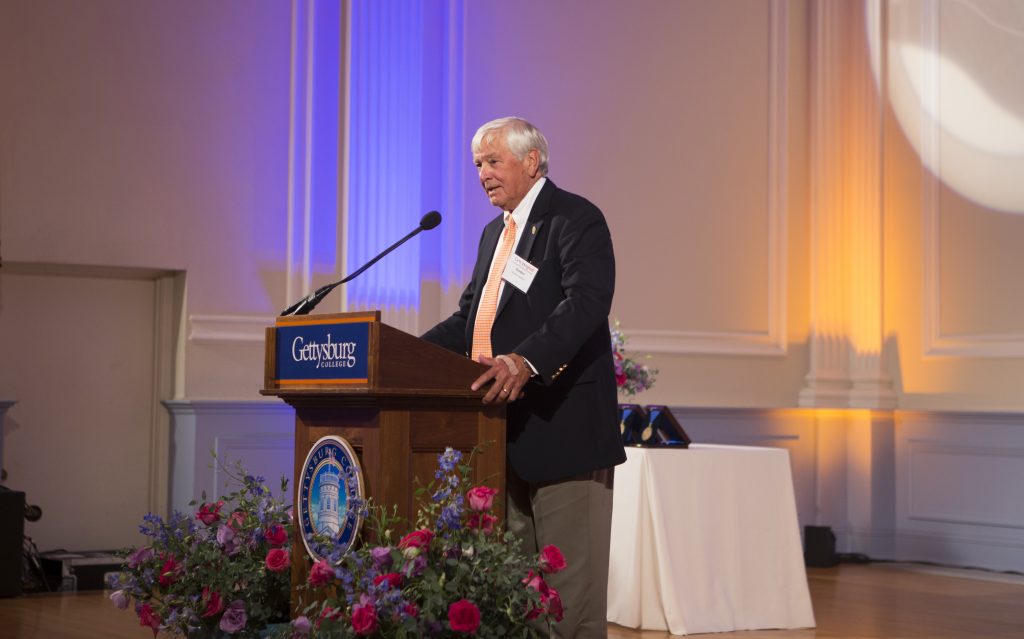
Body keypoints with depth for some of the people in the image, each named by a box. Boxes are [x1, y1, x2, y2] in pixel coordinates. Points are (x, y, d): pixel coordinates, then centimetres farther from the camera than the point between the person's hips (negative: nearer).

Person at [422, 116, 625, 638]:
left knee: (570, 580, -5)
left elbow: (587, 302, -23)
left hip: (562, 425, -9)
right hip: (509, 430, 9)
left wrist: (525, 361, -37)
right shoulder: (495, 232, 20)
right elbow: (470, 318, 20)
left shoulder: (575, 219, -8)